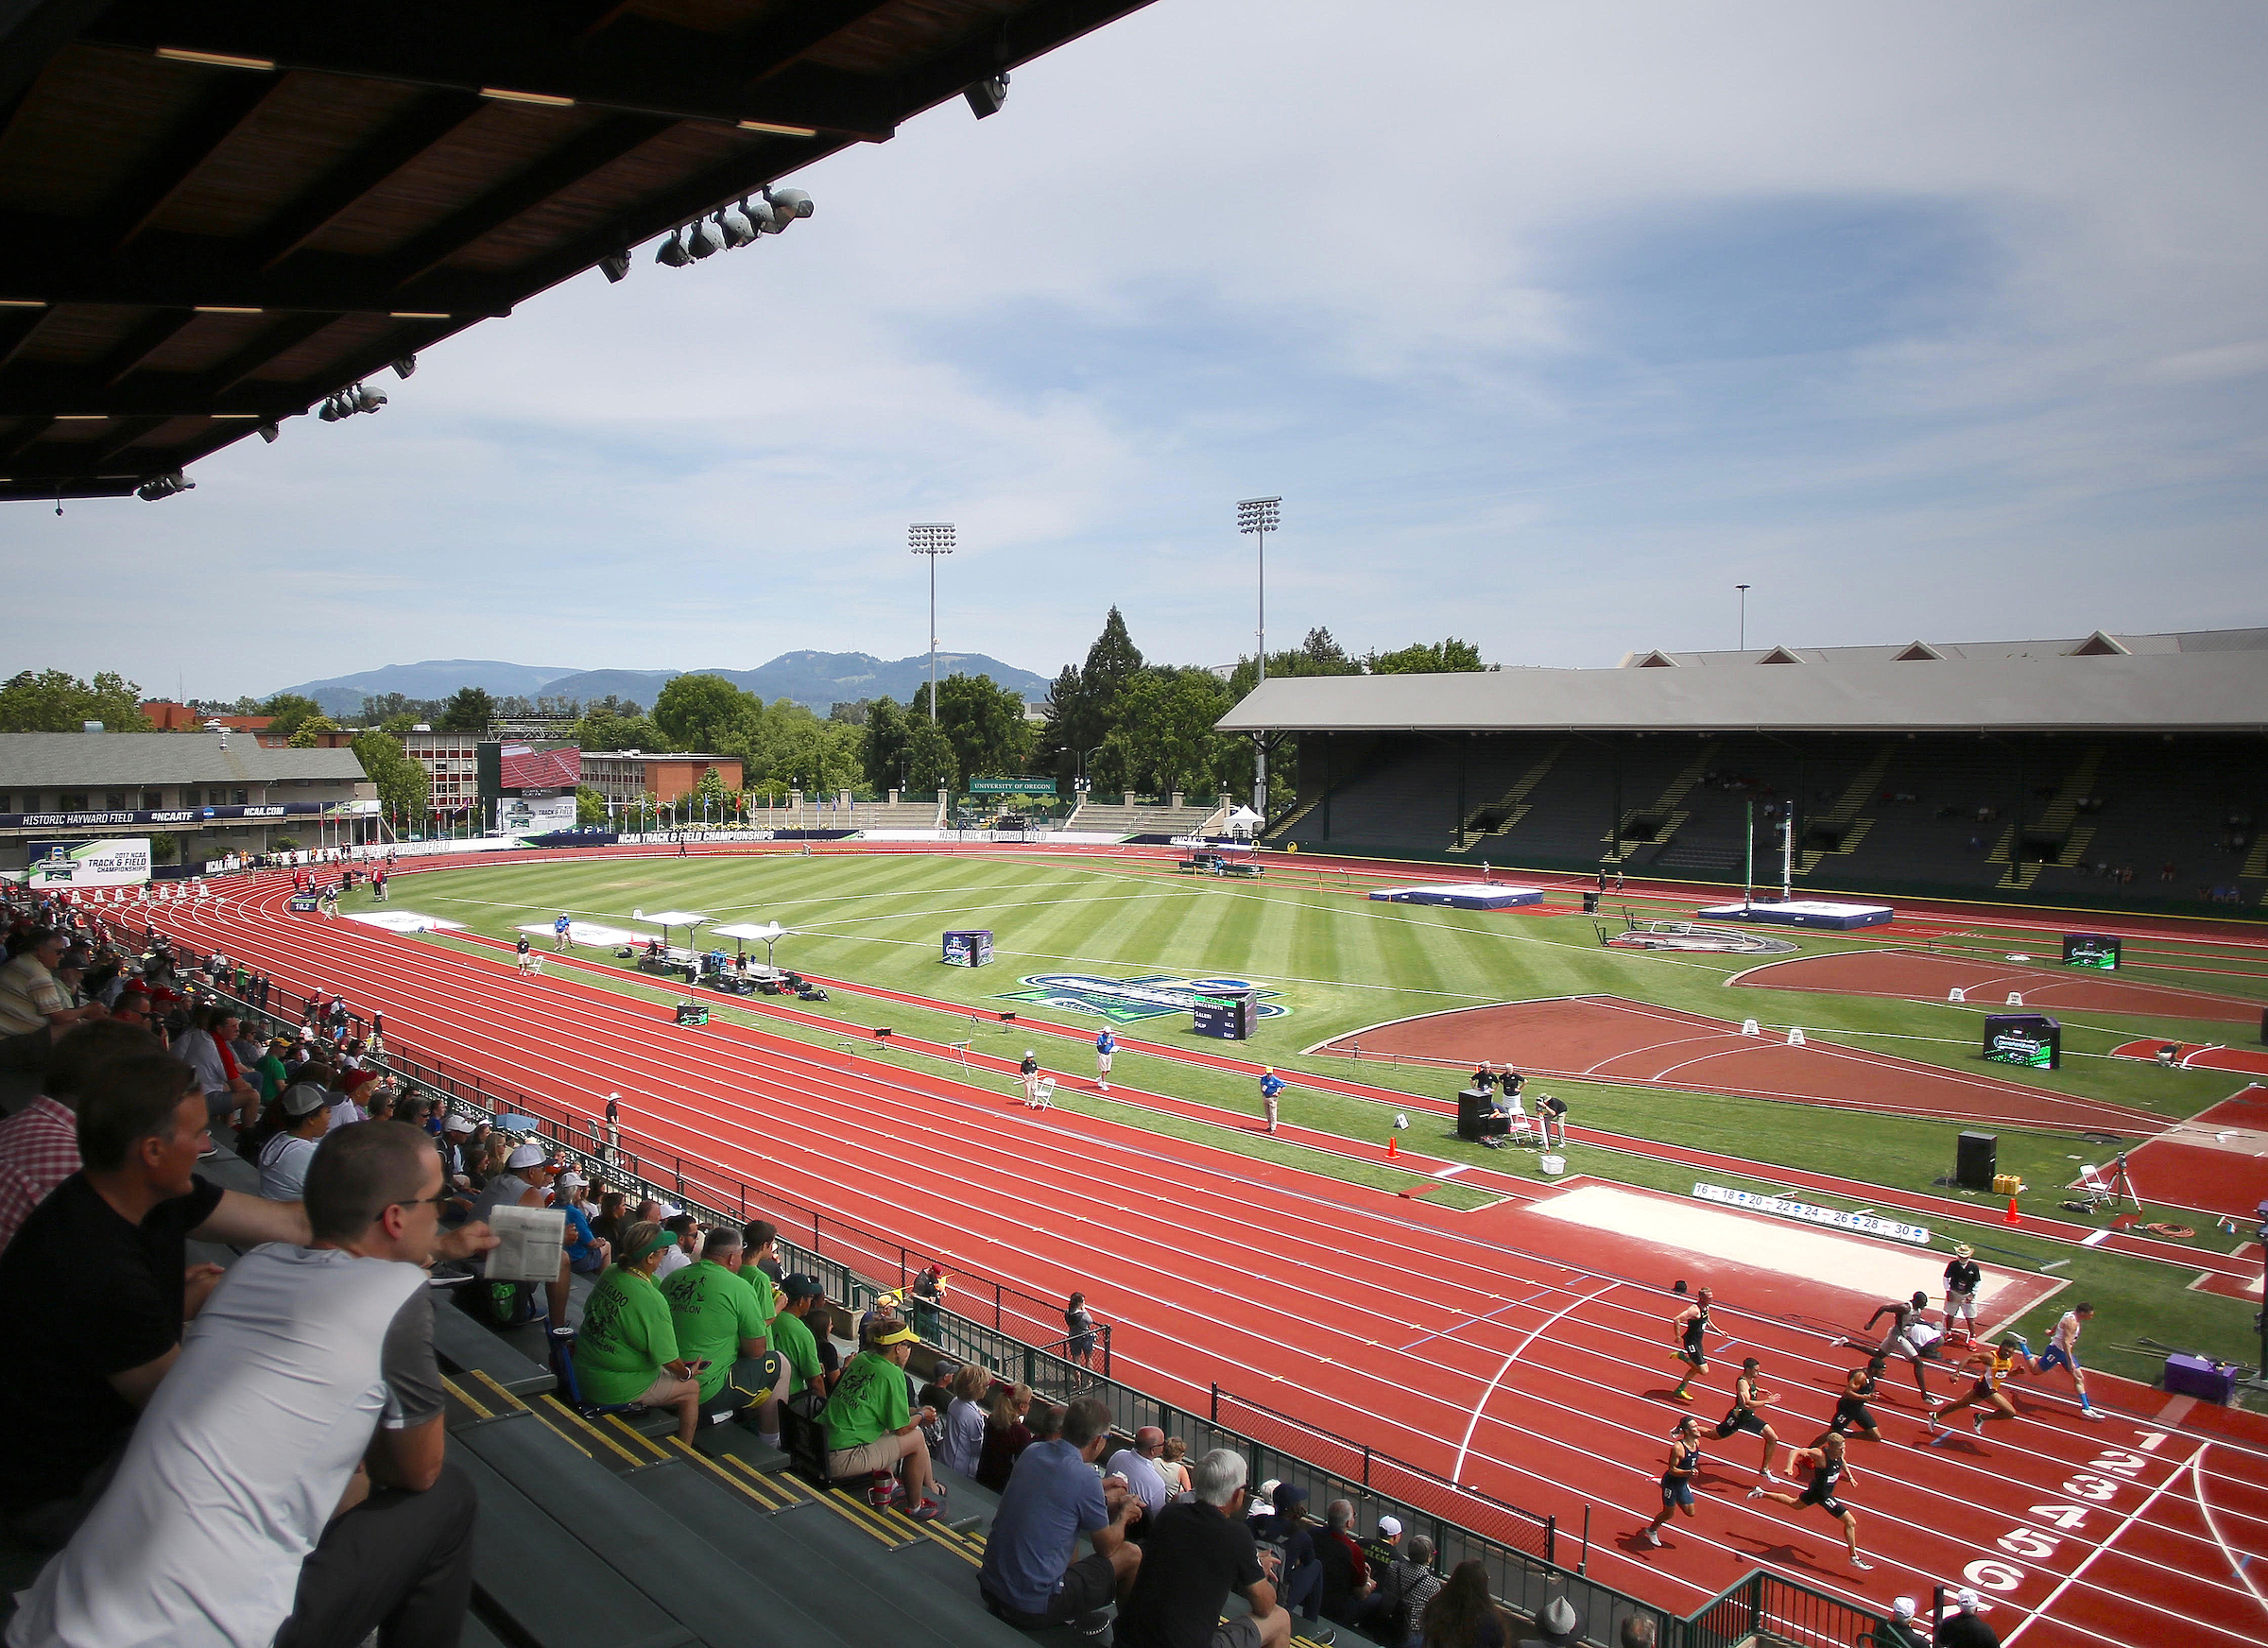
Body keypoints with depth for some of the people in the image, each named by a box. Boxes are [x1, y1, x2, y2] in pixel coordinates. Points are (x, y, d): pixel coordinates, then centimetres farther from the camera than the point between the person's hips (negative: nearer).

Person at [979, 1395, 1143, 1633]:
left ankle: (1071, 1613, 25)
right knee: (1131, 1554, 6)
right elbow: (1107, 1546, -2)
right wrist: (1124, 1515, 16)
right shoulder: (1085, 1479, -18)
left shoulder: (1032, 1452, 0)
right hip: (1034, 1609, -7)